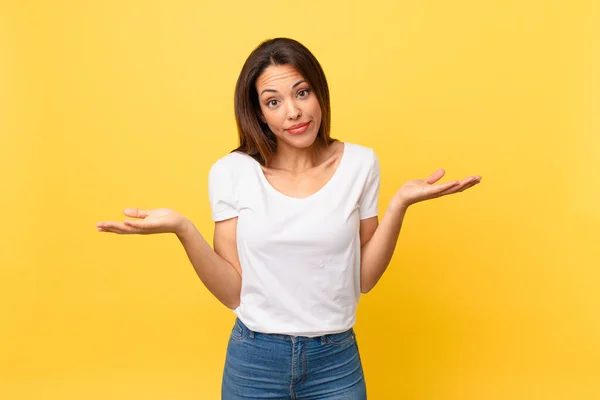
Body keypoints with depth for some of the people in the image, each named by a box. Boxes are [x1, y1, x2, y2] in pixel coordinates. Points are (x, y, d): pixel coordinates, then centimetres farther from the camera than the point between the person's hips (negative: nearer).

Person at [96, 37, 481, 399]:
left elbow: (364, 278, -2)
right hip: (253, 362, 0)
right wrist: (183, 229, -20)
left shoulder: (359, 164, -5)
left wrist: (399, 204, -13)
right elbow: (233, 292, -7)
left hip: (335, 361, 1)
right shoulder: (232, 172, -8)